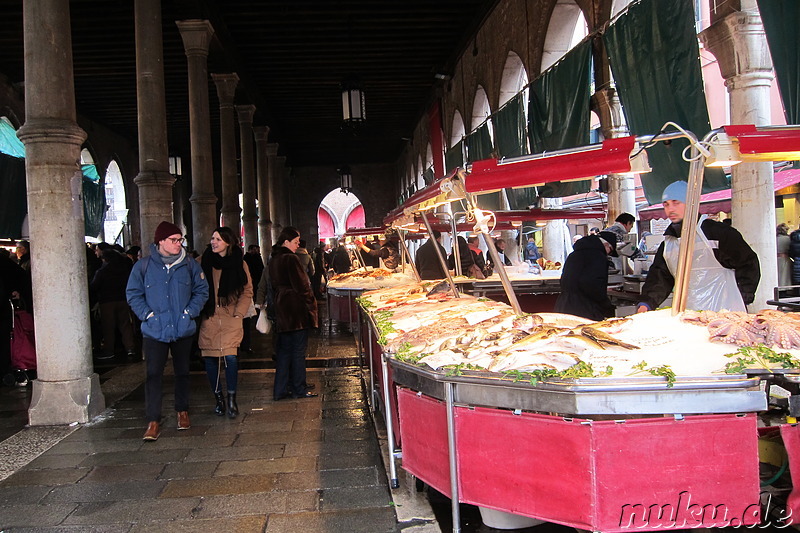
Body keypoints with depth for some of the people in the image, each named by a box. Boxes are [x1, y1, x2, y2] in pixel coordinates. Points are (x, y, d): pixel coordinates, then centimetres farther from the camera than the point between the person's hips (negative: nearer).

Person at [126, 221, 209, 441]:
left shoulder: (189, 264, 2)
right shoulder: (144, 266, -2)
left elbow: (202, 290, 6)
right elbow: (133, 294, 3)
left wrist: (190, 311, -6)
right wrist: (147, 314, -9)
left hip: (183, 330, 2)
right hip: (154, 331, -2)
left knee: (182, 372, 14)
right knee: (153, 375, -6)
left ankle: (182, 411, 31)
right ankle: (153, 422, -2)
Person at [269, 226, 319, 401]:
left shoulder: (273, 260, 11)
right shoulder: (291, 259, -15)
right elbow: (302, 285, -15)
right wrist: (311, 302, -4)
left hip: (281, 310, 8)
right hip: (297, 309, -8)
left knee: (284, 350, 12)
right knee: (298, 350, 0)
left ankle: (280, 390, 15)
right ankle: (299, 389, 8)